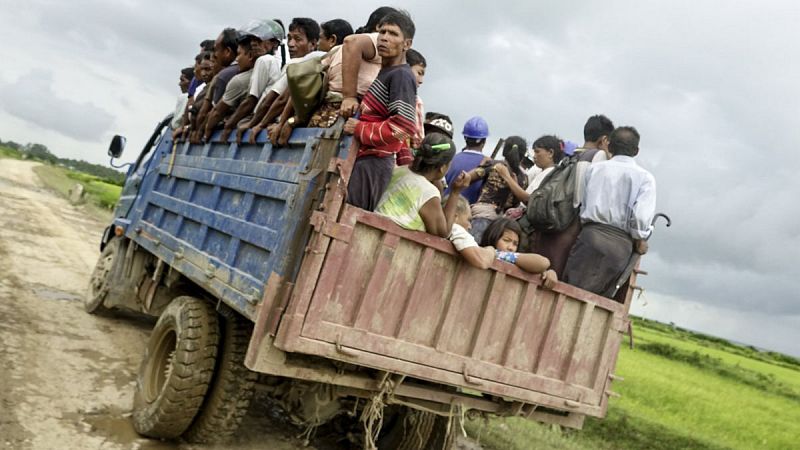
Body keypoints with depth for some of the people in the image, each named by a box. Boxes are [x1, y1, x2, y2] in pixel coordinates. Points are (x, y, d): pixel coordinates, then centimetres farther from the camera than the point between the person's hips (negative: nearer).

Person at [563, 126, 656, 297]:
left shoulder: (594, 169, 11)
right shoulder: (645, 177, 4)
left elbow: (580, 205, 7)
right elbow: (641, 216, -7)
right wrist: (640, 240, 9)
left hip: (590, 234, 1)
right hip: (620, 244, 0)